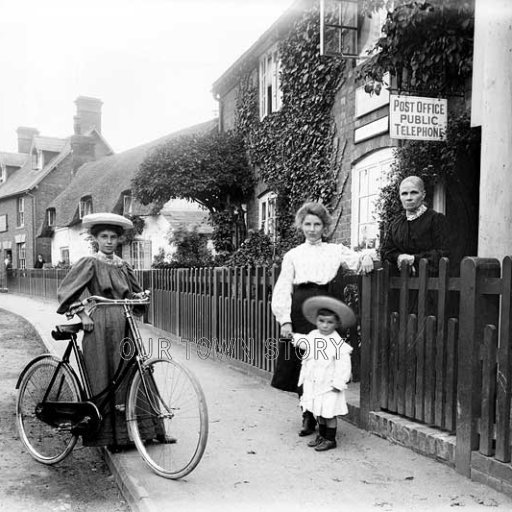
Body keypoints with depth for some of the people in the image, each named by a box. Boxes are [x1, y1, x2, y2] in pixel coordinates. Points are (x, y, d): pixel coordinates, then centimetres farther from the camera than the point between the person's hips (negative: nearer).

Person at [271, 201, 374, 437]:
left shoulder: (335, 250, 15)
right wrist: (285, 320, -3)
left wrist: (366, 257, -20)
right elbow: (283, 289, 7)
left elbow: (356, 259, 4)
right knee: (301, 364, 2)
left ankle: (314, 416, 11)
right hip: (298, 310, 1)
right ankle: (308, 415, 19)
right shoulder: (293, 255, 14)